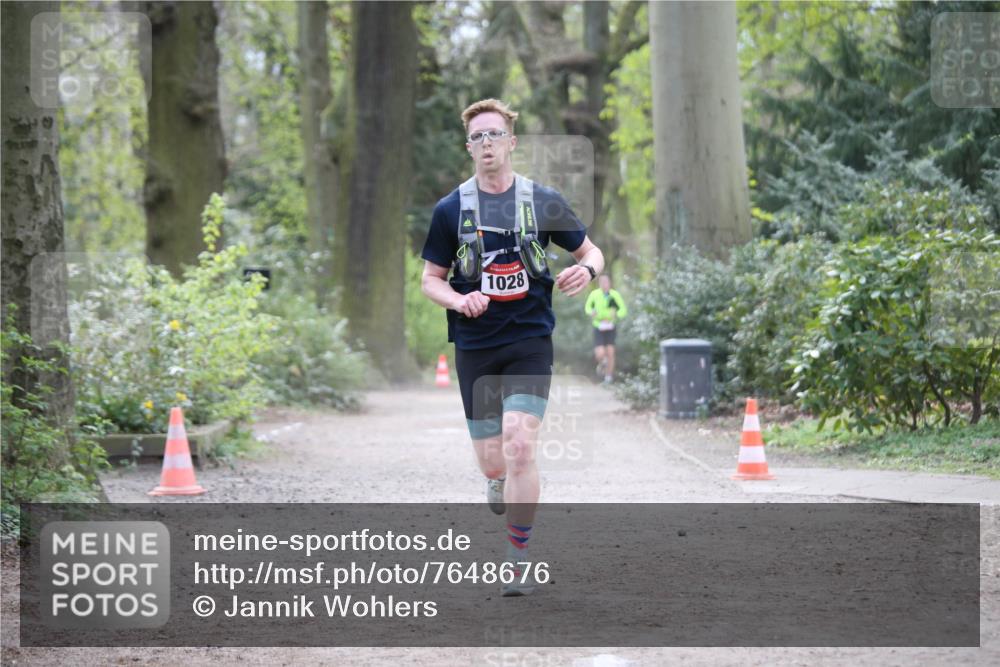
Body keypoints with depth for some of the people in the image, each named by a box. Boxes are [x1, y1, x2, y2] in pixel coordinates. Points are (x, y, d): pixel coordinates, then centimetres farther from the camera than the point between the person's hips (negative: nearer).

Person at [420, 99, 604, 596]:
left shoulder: (544, 202, 2)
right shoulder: (451, 209, 3)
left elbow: (590, 251, 13)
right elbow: (430, 278, 9)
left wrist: (587, 269, -11)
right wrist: (459, 300, -12)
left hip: (529, 341, -2)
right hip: (474, 347, 2)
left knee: (519, 447, -18)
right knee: (492, 462, 4)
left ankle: (518, 560, -7)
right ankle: (498, 482, 44)